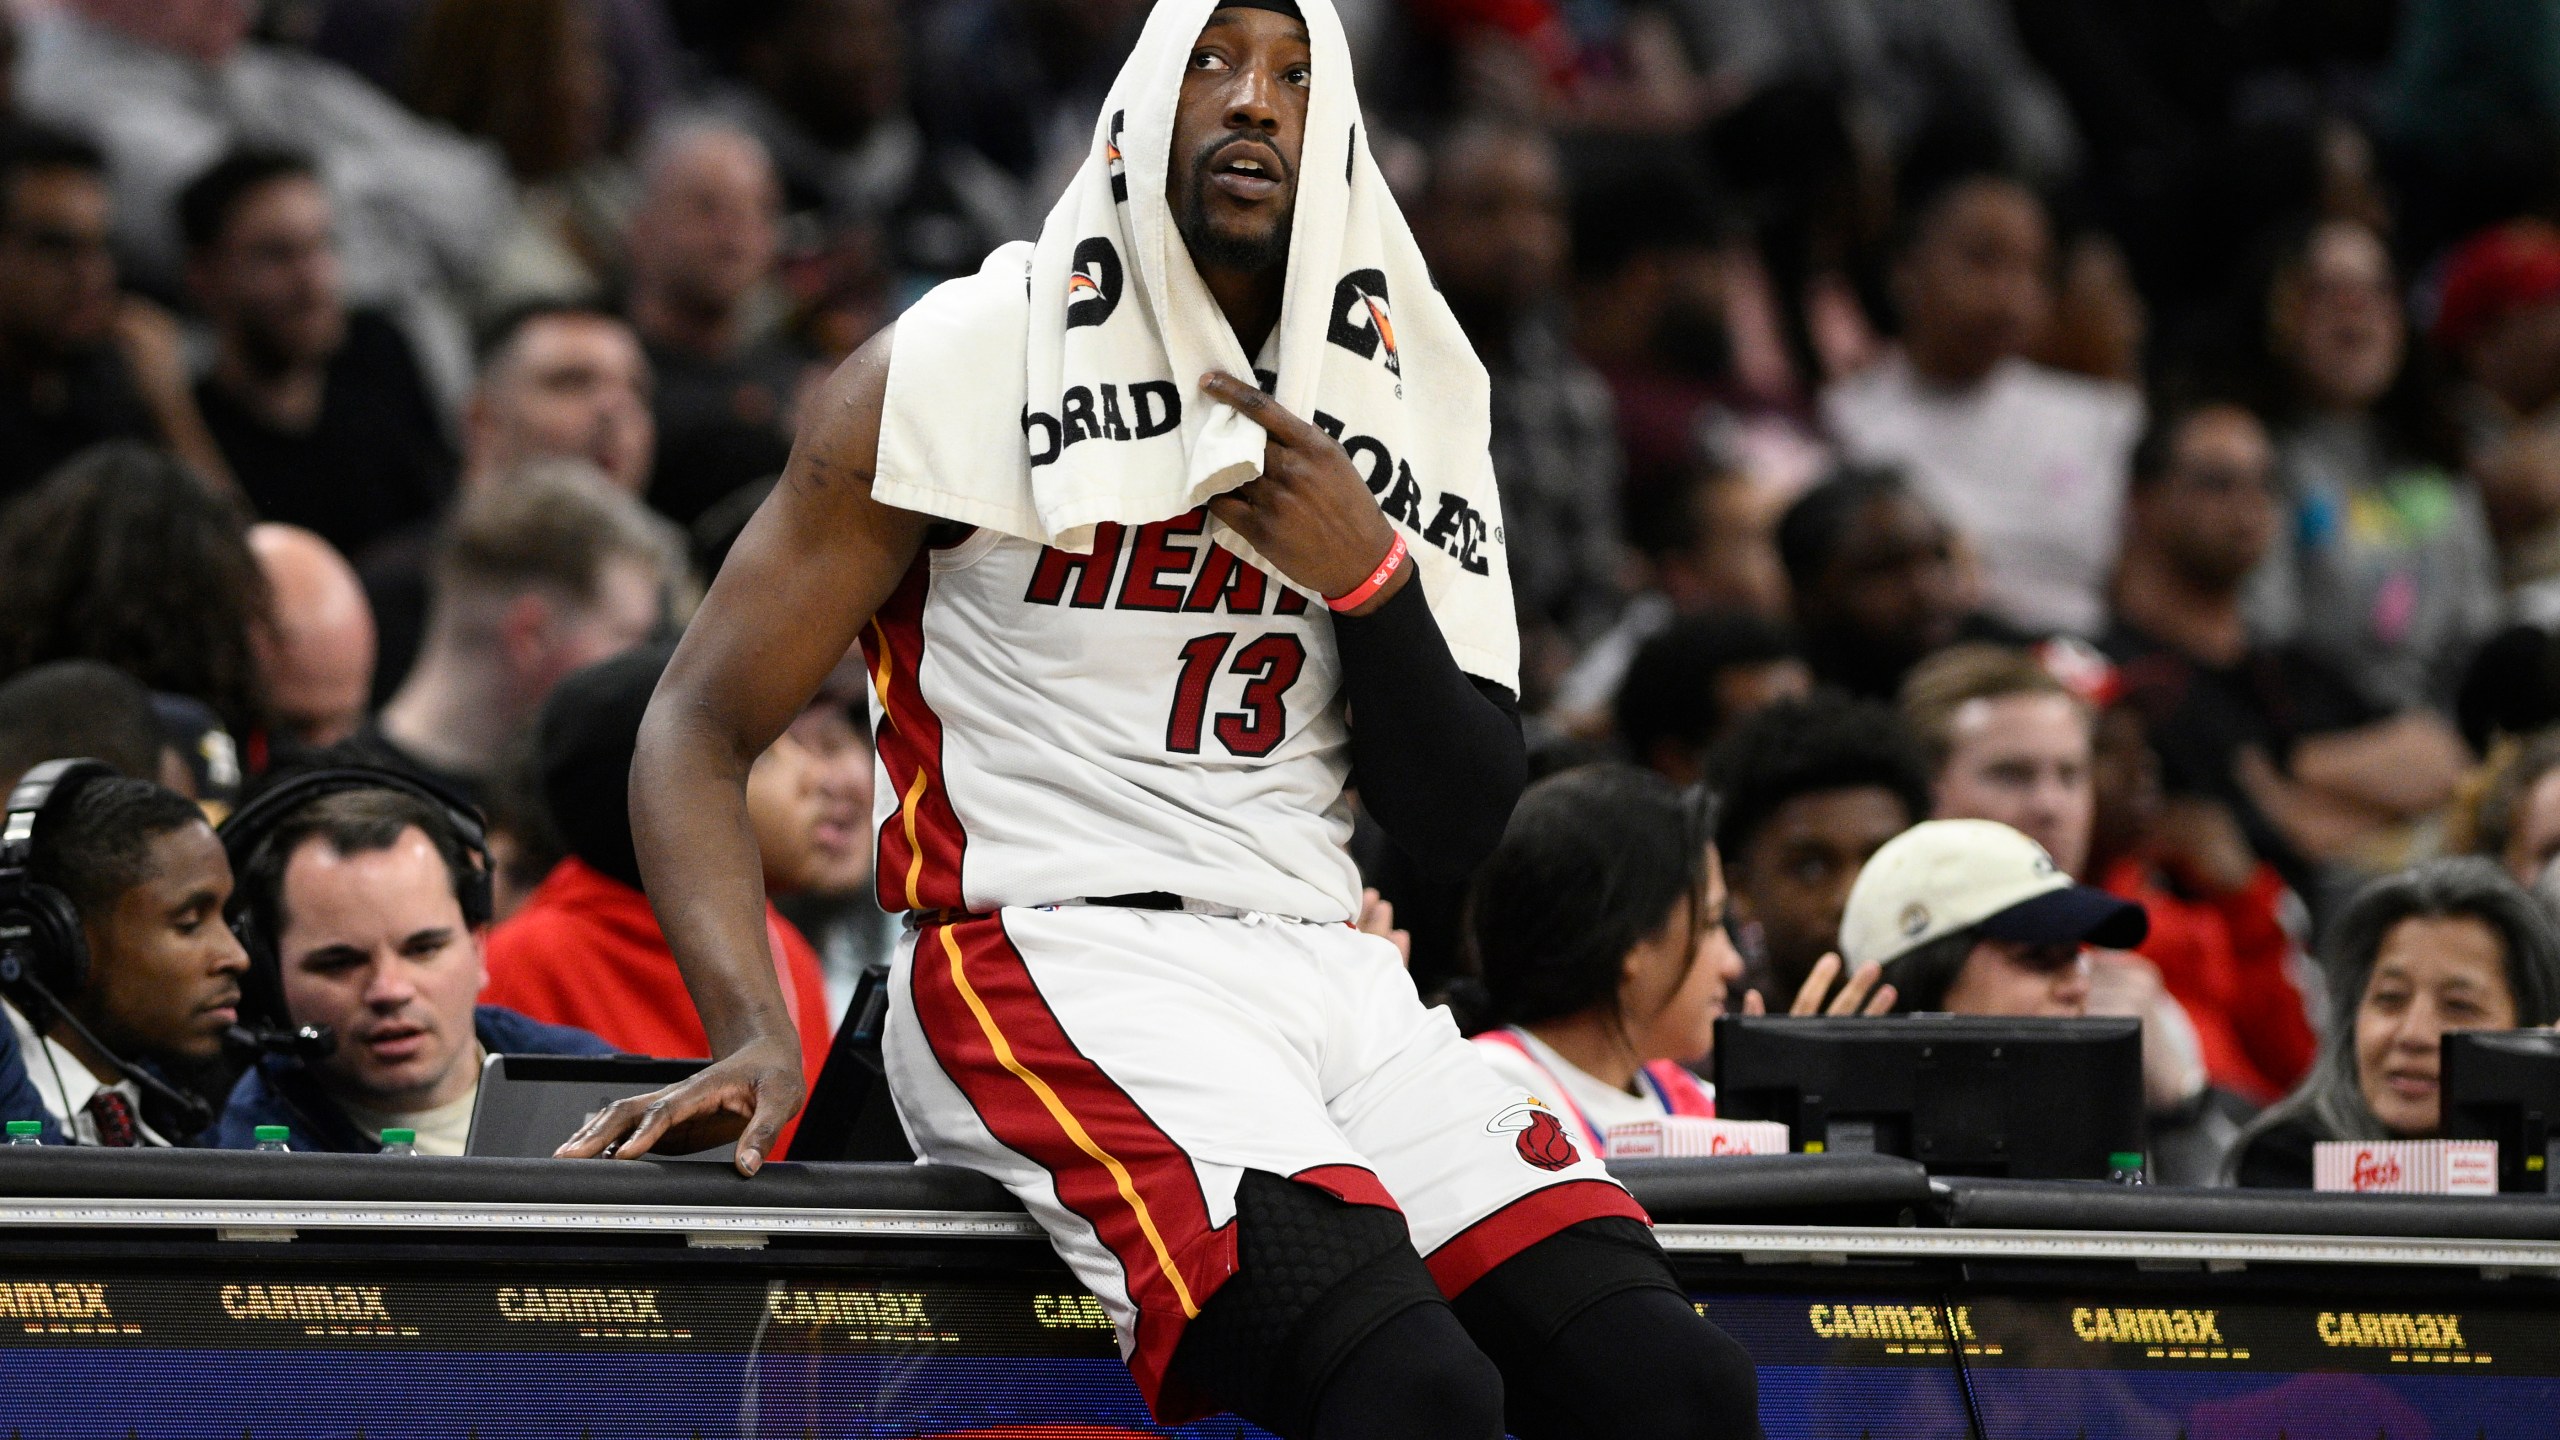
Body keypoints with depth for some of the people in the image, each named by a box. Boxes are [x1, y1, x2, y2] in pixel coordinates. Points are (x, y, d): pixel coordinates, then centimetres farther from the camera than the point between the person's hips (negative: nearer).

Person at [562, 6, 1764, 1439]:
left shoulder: (1402, 402, 15)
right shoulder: (969, 362, 1)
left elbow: (1462, 825, 15)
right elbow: (703, 728, 1)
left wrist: (1369, 575, -4)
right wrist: (755, 1038, -14)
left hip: (1329, 974, 5)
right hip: (1056, 961, -5)